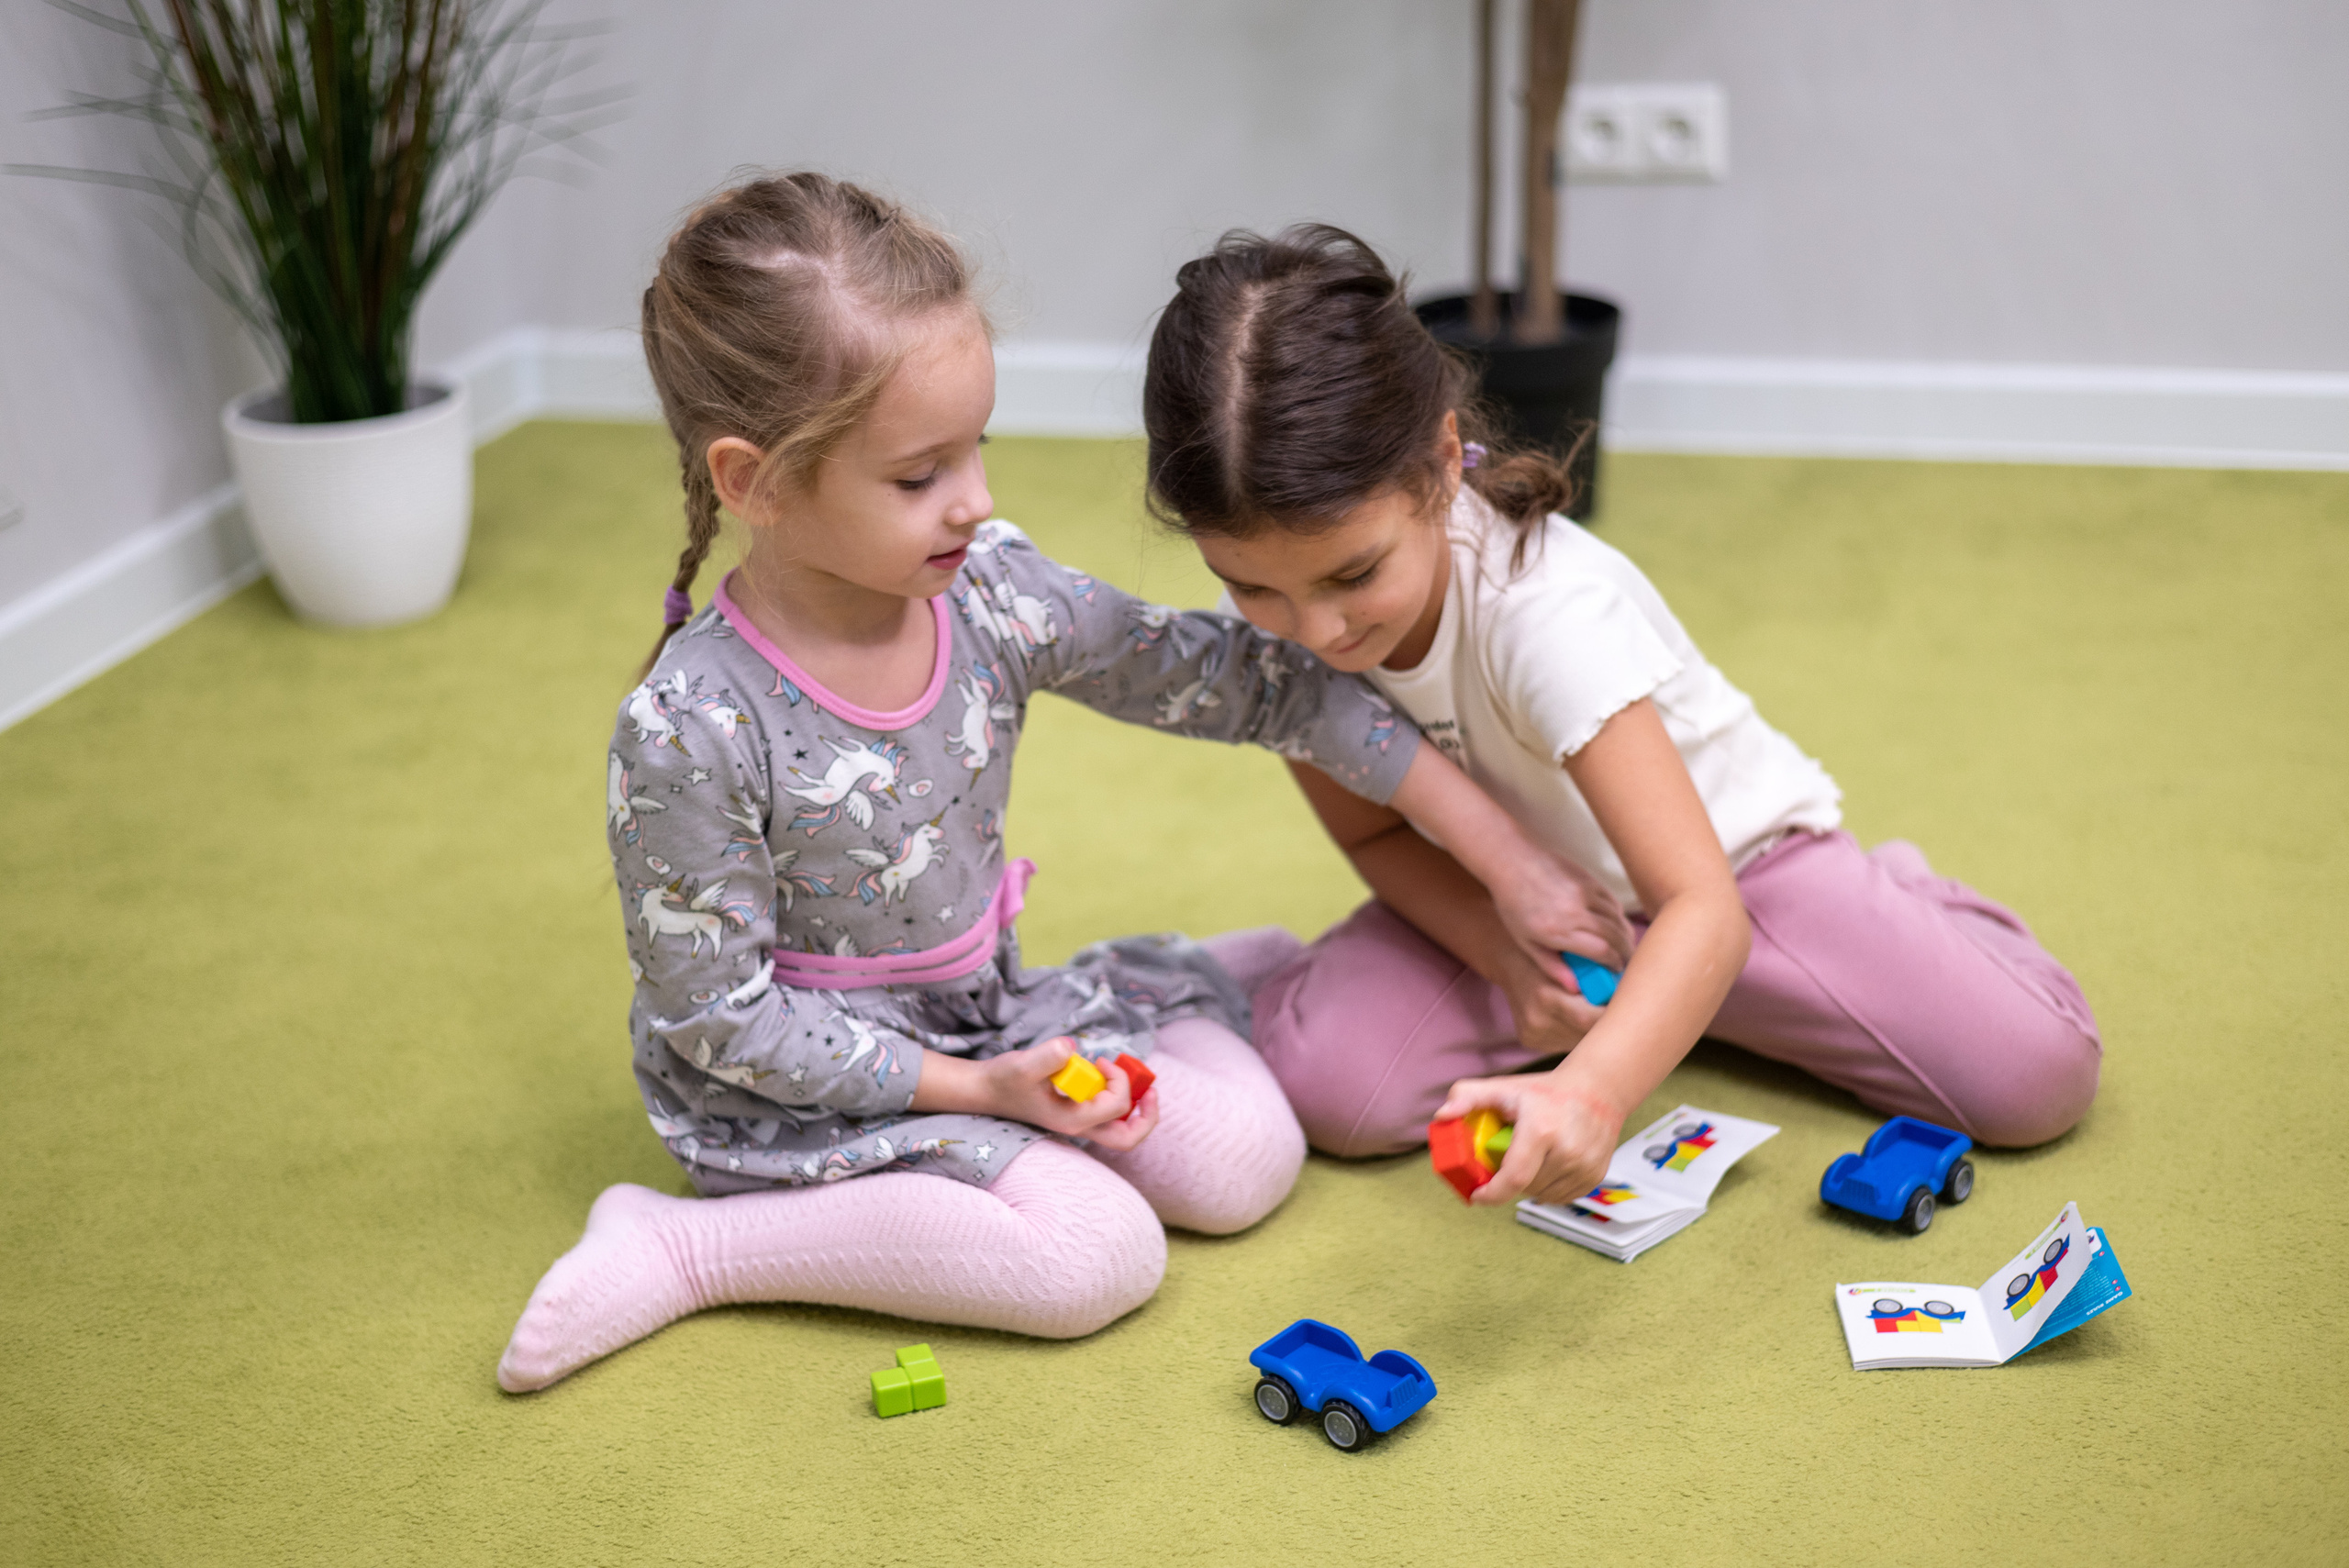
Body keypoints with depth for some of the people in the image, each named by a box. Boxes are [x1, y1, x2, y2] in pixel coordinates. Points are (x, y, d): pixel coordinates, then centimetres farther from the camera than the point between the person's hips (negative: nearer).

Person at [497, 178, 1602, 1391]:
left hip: (989, 1008, 5)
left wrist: (1492, 843, -6)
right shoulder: (691, 731, -28)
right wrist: (973, 1090, -20)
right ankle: (679, 1249, -14)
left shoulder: (990, 592, -13)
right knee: (1100, 1251, -24)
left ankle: (1224, 985, 23)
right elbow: (717, 1015, -19)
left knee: (1248, 1162, -7)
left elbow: (1235, 678, -6)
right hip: (807, 1077, -5)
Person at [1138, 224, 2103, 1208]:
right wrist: (1501, 955, -25)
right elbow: (1373, 832, -5)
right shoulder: (1270, 617, -21)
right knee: (1327, 1088, -25)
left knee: (2037, 1073, -19)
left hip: (1723, 852, -3)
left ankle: (1888, 907, 15)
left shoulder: (1548, 610, -37)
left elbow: (1702, 906, -44)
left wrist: (1592, 1091, -63)